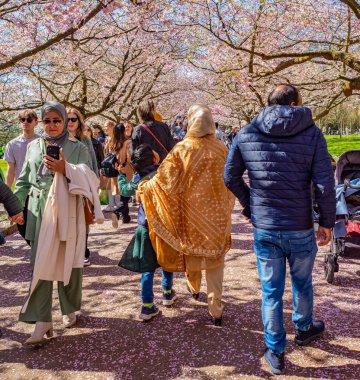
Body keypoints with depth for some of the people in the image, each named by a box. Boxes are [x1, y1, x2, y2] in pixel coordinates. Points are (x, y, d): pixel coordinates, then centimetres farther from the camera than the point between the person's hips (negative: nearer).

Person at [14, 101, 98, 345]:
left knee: (68, 263, 7)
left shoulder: (78, 148, 3)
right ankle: (42, 323, 2)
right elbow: (24, 181, 15)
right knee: (41, 265, -2)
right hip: (40, 213, 2)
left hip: (68, 213, -2)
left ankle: (70, 310, 29)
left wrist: (66, 169, -20)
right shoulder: (34, 146, 12)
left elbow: (89, 178, -6)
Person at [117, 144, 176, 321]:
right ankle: (167, 293, 36)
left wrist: (121, 174, 26)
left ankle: (147, 306, 2)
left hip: (146, 226, 0)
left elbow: (125, 190, 13)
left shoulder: (139, 178, -5)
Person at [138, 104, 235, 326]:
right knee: (215, 261, 8)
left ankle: (194, 289, 47)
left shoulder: (182, 149, -12)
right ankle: (216, 311, 11)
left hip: (191, 213, 0)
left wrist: (143, 188, 4)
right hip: (217, 214, 1)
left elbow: (164, 179, -12)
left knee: (191, 251, 23)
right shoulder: (222, 149, -6)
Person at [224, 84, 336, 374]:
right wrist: (327, 222, -1)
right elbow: (325, 184, -13)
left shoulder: (246, 134, -3)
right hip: (300, 229, -1)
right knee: (302, 282, 24)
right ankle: (304, 328, 48)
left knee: (271, 290, 13)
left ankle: (275, 352, 25)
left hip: (263, 228, 1)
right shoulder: (312, 133, -9)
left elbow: (231, 177, 2)